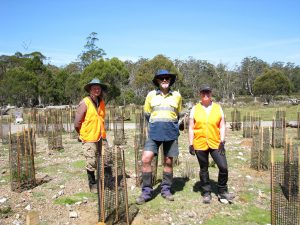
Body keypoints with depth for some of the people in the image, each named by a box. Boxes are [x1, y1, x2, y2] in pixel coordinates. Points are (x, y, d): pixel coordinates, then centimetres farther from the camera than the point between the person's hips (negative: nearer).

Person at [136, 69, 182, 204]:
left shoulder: (177, 96, 5)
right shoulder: (151, 95, 2)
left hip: (171, 132, 1)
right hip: (155, 132, 0)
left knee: (168, 162, 7)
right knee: (146, 159, -11)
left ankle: (166, 189, 24)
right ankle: (146, 191, 3)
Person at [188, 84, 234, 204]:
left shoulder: (218, 108, 5)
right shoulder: (195, 109, 2)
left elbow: (222, 126, 4)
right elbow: (191, 128, 2)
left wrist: (222, 142, -5)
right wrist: (191, 144, -2)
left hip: (216, 144, 1)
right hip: (200, 144, 0)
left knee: (223, 167, -5)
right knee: (203, 169, 10)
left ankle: (222, 191, 16)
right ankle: (206, 193, 25)